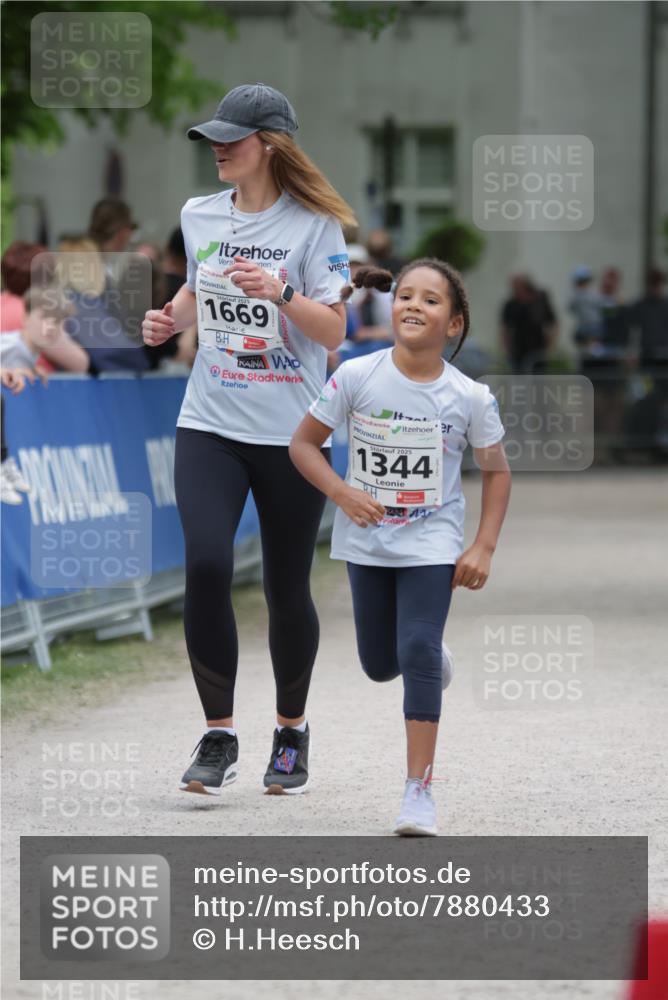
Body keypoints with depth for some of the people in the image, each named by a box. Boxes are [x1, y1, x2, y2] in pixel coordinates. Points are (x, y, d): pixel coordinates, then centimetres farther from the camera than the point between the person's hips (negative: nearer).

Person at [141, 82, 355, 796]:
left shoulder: (313, 225, -6)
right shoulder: (199, 216, 7)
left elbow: (333, 332, -9)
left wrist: (280, 292, -25)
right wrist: (170, 318, 5)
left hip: (292, 434, -3)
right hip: (209, 425, 3)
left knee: (286, 589, 5)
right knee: (206, 564, -16)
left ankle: (291, 729, 28)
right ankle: (218, 737, -7)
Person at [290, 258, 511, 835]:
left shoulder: (469, 397, -11)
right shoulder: (357, 376, -12)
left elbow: (496, 471, 2)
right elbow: (304, 443, -3)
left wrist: (484, 548, -6)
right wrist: (342, 493, -19)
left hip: (432, 544, -2)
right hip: (368, 541, 2)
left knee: (419, 653, -15)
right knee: (380, 664, 11)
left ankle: (419, 789, -9)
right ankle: (430, 659, 49)